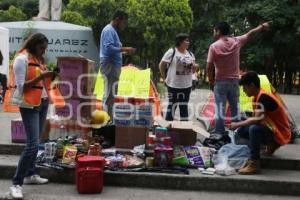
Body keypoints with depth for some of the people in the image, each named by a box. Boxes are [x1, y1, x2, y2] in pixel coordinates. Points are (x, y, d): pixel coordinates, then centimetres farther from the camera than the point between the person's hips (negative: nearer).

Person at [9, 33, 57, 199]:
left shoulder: (38, 59, 11)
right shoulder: (22, 59, -12)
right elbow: (21, 86, -16)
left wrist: (49, 77, -2)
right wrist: (41, 76, -22)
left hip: (43, 102, 8)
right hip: (29, 105, -8)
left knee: (35, 141, 13)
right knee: (33, 144, -13)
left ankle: (30, 174, 24)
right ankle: (16, 184, -8)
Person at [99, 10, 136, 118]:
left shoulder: (113, 31, 21)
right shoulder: (109, 30, -10)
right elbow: (109, 48, -21)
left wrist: (123, 51, 12)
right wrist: (124, 49, -18)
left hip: (113, 66, 10)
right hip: (110, 65, -10)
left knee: (109, 94, 12)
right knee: (110, 94, -11)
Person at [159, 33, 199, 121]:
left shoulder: (190, 54, 9)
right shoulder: (171, 52, -8)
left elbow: (192, 70, 12)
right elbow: (161, 65, -4)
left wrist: (195, 67, -10)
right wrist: (164, 78, -3)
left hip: (187, 85, 5)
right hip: (173, 85, -5)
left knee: (184, 107, 13)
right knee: (172, 105, 2)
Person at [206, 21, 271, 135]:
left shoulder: (214, 46, -11)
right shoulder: (236, 41, 0)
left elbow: (209, 67, -11)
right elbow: (250, 34, 16)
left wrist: (211, 81, 1)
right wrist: (262, 26, 32)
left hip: (220, 82, -3)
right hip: (234, 81, 4)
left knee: (220, 109, -2)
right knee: (235, 109, 12)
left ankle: (219, 134, -2)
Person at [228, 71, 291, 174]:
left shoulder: (263, 97, -22)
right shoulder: (257, 97, 7)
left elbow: (257, 120, -29)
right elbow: (253, 118, 12)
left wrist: (237, 125, -17)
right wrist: (239, 124, -2)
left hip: (280, 134, -10)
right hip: (271, 129, 10)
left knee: (254, 128, -35)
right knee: (241, 131, 5)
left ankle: (254, 163, -26)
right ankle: (270, 144, 10)